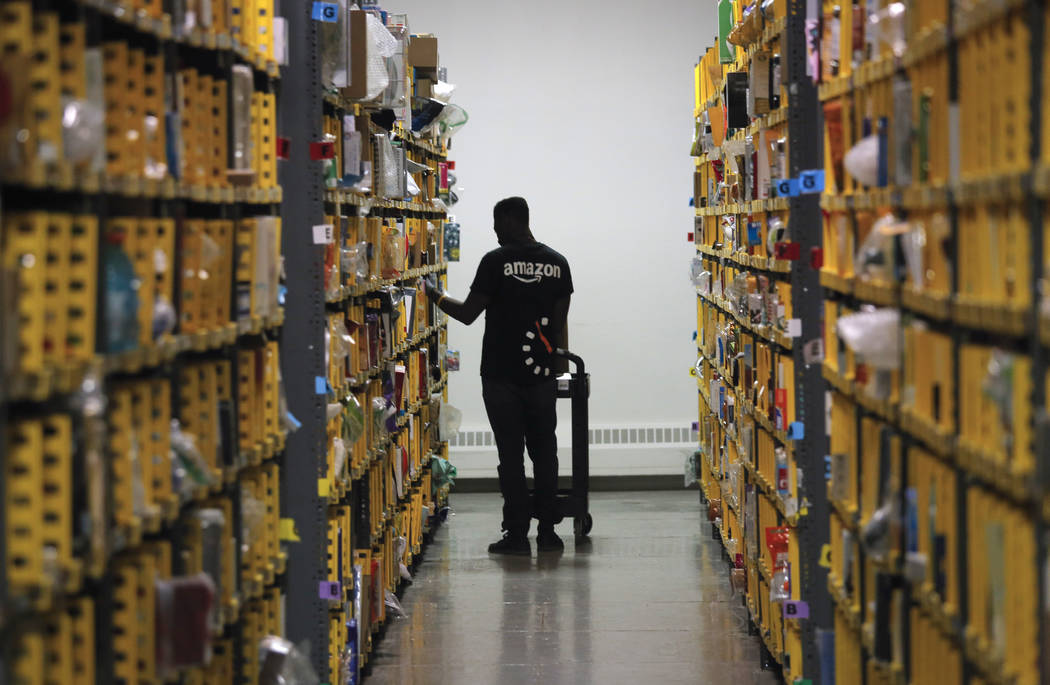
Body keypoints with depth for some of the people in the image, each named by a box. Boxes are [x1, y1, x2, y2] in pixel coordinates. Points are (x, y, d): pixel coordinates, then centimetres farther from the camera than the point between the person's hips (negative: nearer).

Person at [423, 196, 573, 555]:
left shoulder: (496, 261, -10)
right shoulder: (557, 263, 4)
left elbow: (468, 314, -8)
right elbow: (559, 322, 6)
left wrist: (437, 296, 9)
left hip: (502, 375, -4)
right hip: (542, 374, 4)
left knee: (511, 454, 0)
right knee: (544, 452, 11)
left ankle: (517, 534, 1)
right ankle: (547, 531, 12)